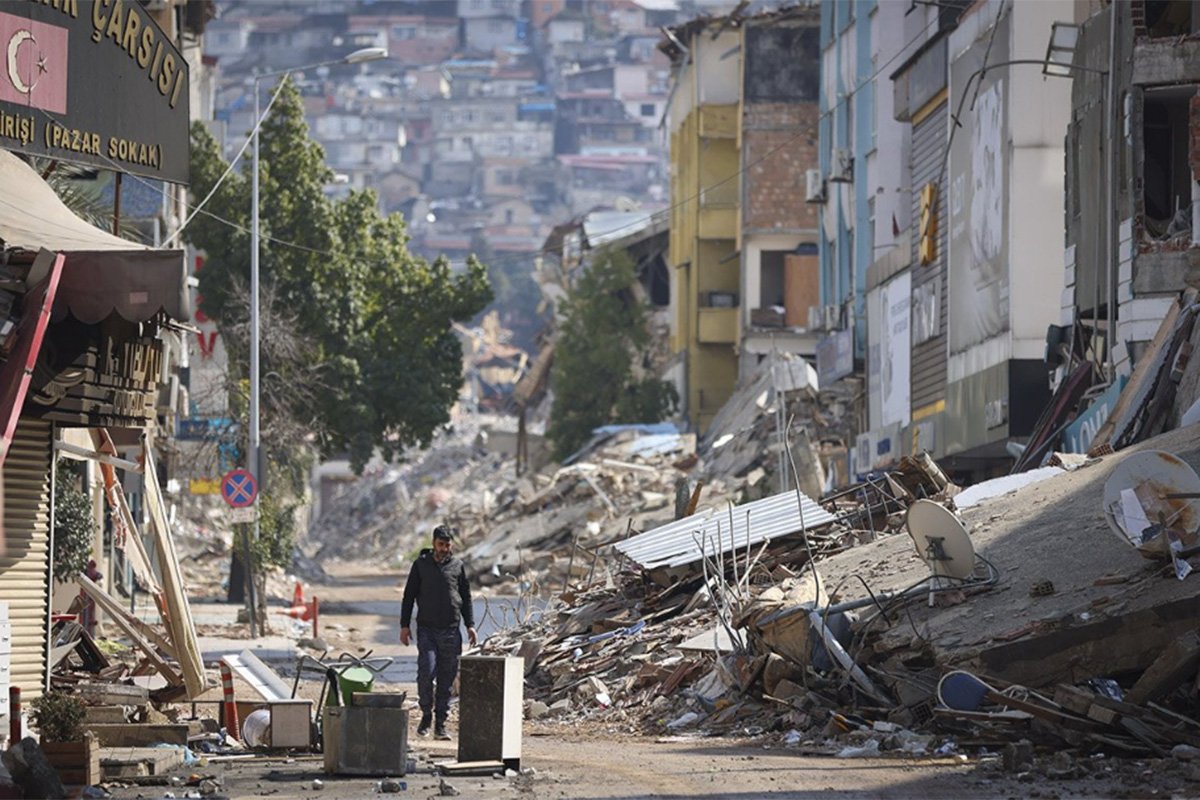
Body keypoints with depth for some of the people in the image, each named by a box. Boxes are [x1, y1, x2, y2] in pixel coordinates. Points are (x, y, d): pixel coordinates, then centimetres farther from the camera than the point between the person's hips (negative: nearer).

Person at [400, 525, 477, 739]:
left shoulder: (457, 566, 8)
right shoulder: (421, 564, 4)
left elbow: (466, 597, 15)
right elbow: (409, 595, 7)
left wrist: (470, 625, 5)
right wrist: (405, 625, 1)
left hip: (451, 631, 2)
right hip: (426, 629, -2)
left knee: (447, 678, 1)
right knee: (426, 673, -13)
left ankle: (440, 723, 7)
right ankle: (426, 714, 6)